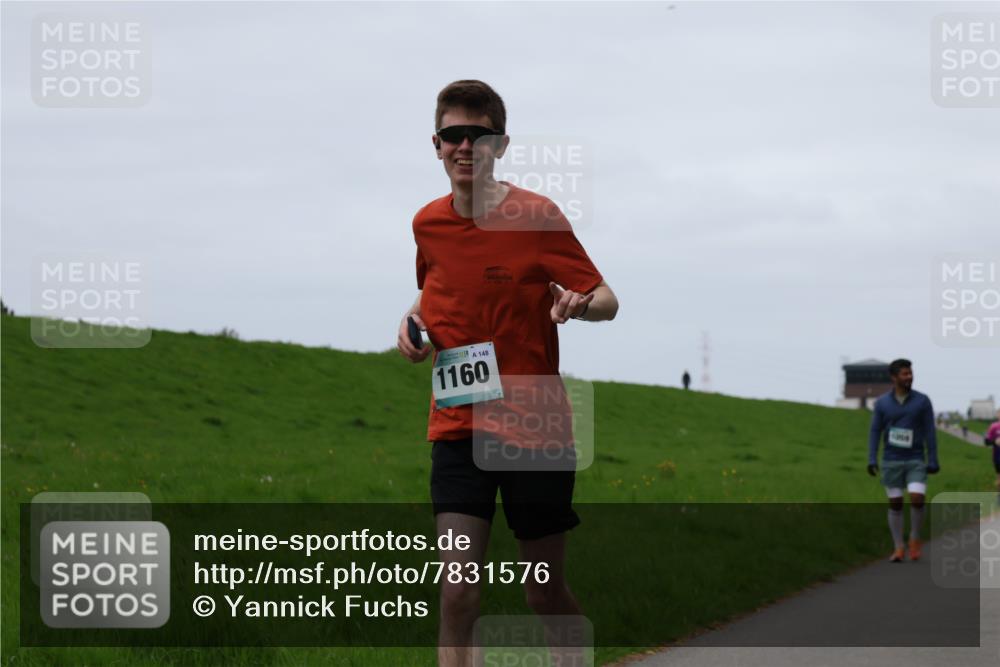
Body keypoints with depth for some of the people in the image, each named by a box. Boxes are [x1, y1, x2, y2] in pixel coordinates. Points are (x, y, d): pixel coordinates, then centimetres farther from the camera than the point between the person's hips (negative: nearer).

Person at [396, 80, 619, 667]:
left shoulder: (537, 217, -8)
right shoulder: (428, 223, 6)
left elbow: (608, 301, -6)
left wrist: (579, 303, -29)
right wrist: (415, 318, 5)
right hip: (457, 430, 3)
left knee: (547, 593, 7)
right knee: (457, 592, -11)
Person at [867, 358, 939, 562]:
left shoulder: (922, 401, -3)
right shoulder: (882, 403, -1)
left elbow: (930, 432, -2)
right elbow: (875, 432, 1)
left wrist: (933, 462, -6)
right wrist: (872, 461, -10)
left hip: (915, 462, -1)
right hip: (891, 462, 1)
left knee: (917, 499, -16)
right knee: (895, 504, 2)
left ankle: (914, 538, 8)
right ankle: (898, 548, 13)